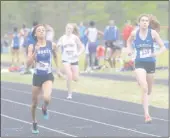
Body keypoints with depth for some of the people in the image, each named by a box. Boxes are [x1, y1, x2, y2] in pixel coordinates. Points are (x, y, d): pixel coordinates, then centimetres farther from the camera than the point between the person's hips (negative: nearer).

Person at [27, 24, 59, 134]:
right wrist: (35, 52, -26)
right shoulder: (32, 47, -8)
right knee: (34, 103, 13)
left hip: (48, 76, -1)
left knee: (47, 98, -28)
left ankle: (45, 109, 10)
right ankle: (34, 123, 39)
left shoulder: (52, 45, -6)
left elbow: (55, 56, 15)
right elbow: (28, 64, -16)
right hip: (37, 76, 1)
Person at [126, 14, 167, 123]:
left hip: (151, 63, 2)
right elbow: (129, 41, 18)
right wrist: (129, 49, -1)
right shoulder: (134, 33, -6)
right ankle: (147, 114, -19)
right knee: (144, 88, -20)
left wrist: (158, 53, -27)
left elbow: (163, 47, -6)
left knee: (149, 90, 19)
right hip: (139, 63, -2)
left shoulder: (153, 33, -8)